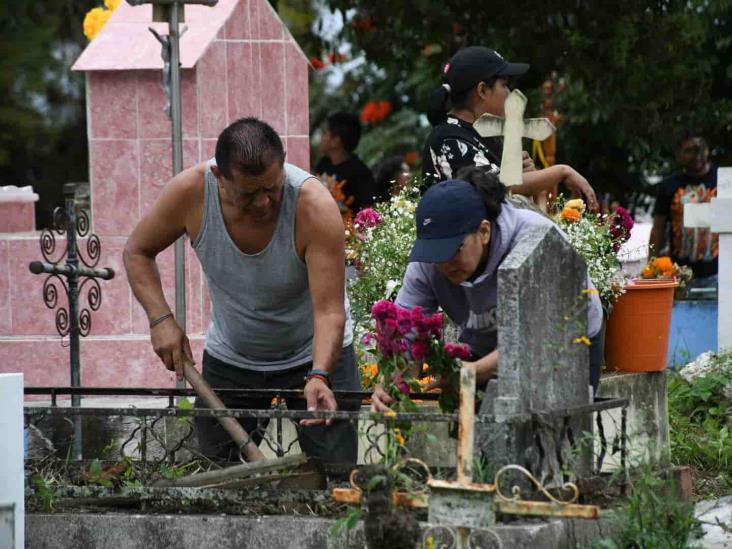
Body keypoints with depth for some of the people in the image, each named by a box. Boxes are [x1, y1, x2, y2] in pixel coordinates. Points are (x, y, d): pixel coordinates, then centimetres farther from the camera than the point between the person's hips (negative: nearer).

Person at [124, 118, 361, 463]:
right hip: (228, 361, 3)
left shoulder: (313, 205, -30)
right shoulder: (190, 192, -23)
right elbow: (137, 251, -4)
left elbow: (329, 311, -32)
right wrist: (160, 318, -18)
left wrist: (318, 376, -49)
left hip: (314, 359, -3)